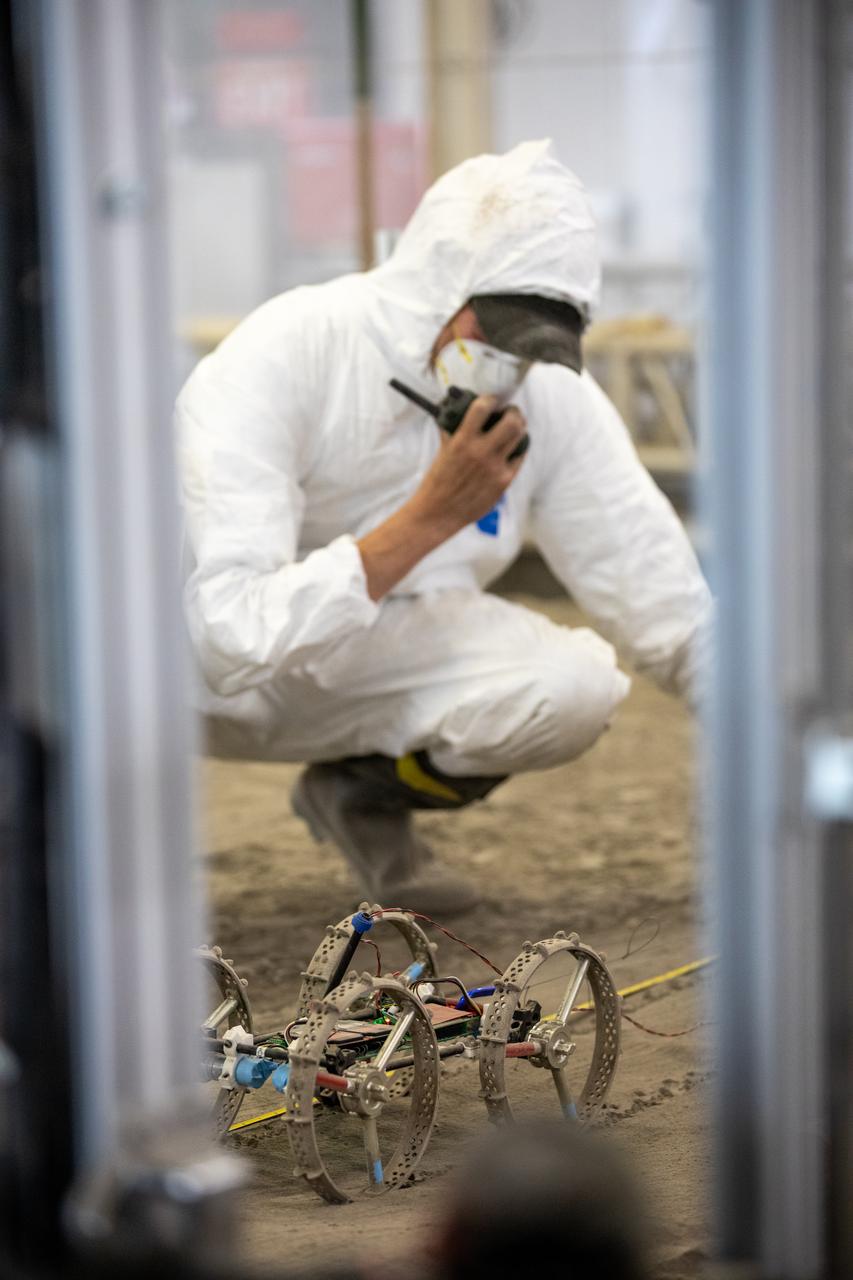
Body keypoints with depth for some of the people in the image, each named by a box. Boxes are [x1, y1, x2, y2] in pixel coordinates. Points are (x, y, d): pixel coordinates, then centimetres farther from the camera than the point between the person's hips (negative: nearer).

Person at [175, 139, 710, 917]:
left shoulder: (552, 392, -15)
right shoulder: (278, 363, -30)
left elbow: (679, 619, -9)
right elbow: (227, 639, -39)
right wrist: (431, 515, -39)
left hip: (367, 665, 4)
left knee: (577, 685, -23)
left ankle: (364, 794, 6)